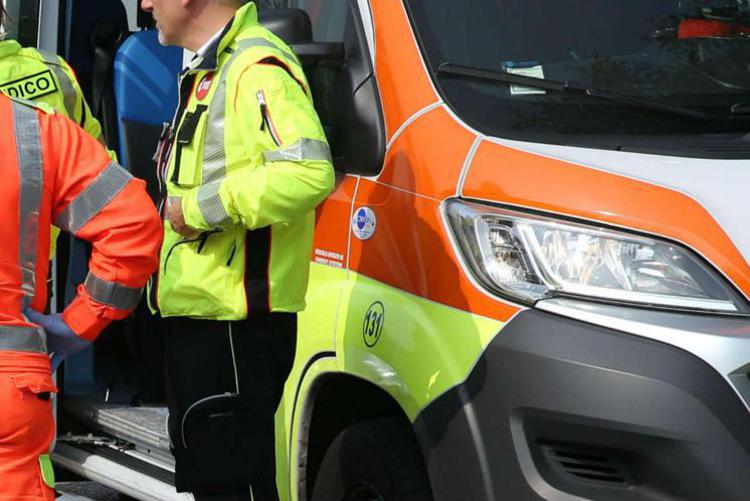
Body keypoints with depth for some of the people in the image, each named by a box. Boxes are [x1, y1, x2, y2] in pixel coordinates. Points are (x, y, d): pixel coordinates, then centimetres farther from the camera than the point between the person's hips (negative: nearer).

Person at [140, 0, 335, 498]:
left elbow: (309, 173, -29)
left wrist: (199, 208, -21)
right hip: (201, 314, 11)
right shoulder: (210, 70, 20)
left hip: (234, 322, -11)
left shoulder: (257, 68, -15)